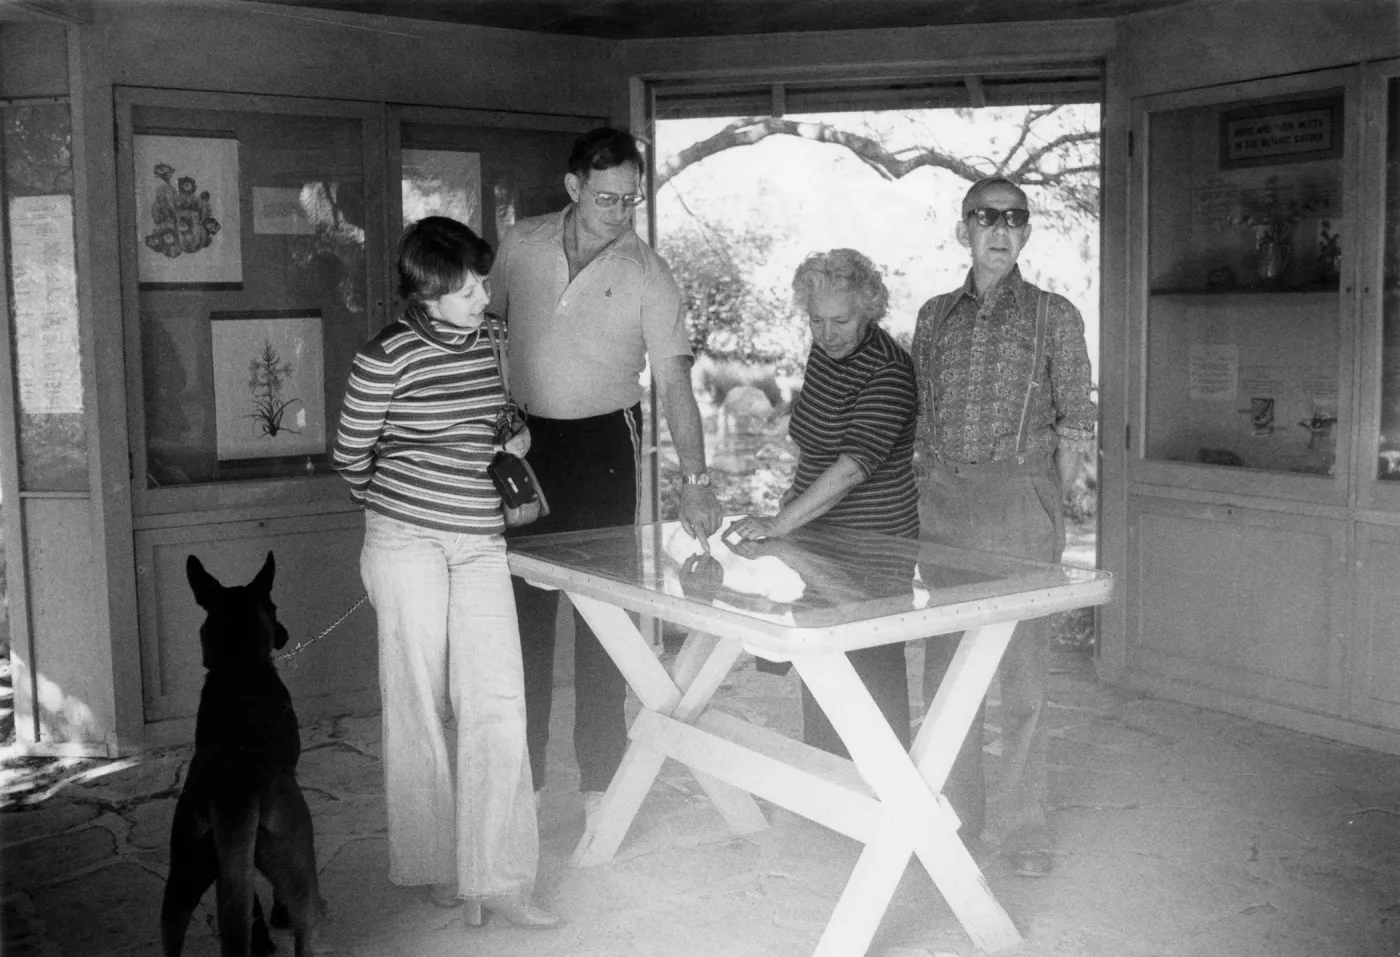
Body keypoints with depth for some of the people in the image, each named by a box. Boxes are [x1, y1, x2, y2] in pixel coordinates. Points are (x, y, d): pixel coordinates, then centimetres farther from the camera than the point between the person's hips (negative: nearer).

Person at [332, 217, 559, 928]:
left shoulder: (483, 342, 9)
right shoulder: (389, 355, -10)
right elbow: (350, 454, 1)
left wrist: (515, 437, 8)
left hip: (480, 543, 5)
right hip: (409, 542, -5)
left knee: (498, 704, -2)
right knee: (419, 707, 5)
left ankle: (496, 878, 4)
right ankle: (433, 863, 21)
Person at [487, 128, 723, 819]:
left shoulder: (648, 275, -9)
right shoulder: (519, 246, -1)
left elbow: (674, 380, -15)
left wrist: (694, 479, -26)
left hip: (603, 443, -2)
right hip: (524, 437, 3)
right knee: (522, 604, 8)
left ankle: (600, 776, 13)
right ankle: (519, 772, 21)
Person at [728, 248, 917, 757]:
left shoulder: (888, 372, -20)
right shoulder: (823, 351, 5)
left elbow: (856, 463, -32)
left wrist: (780, 523, -39)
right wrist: (799, 489, 9)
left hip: (873, 544, -8)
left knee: (872, 672, -4)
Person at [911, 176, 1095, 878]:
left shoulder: (1054, 317, 3)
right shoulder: (935, 316, 12)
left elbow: (1076, 422, 3)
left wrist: (1049, 506, -3)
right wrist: (928, 496, 8)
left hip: (1020, 495, -3)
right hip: (940, 498, 4)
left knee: (1020, 667, -1)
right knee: (943, 662, 9)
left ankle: (1019, 822, 11)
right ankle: (954, 808, 22)